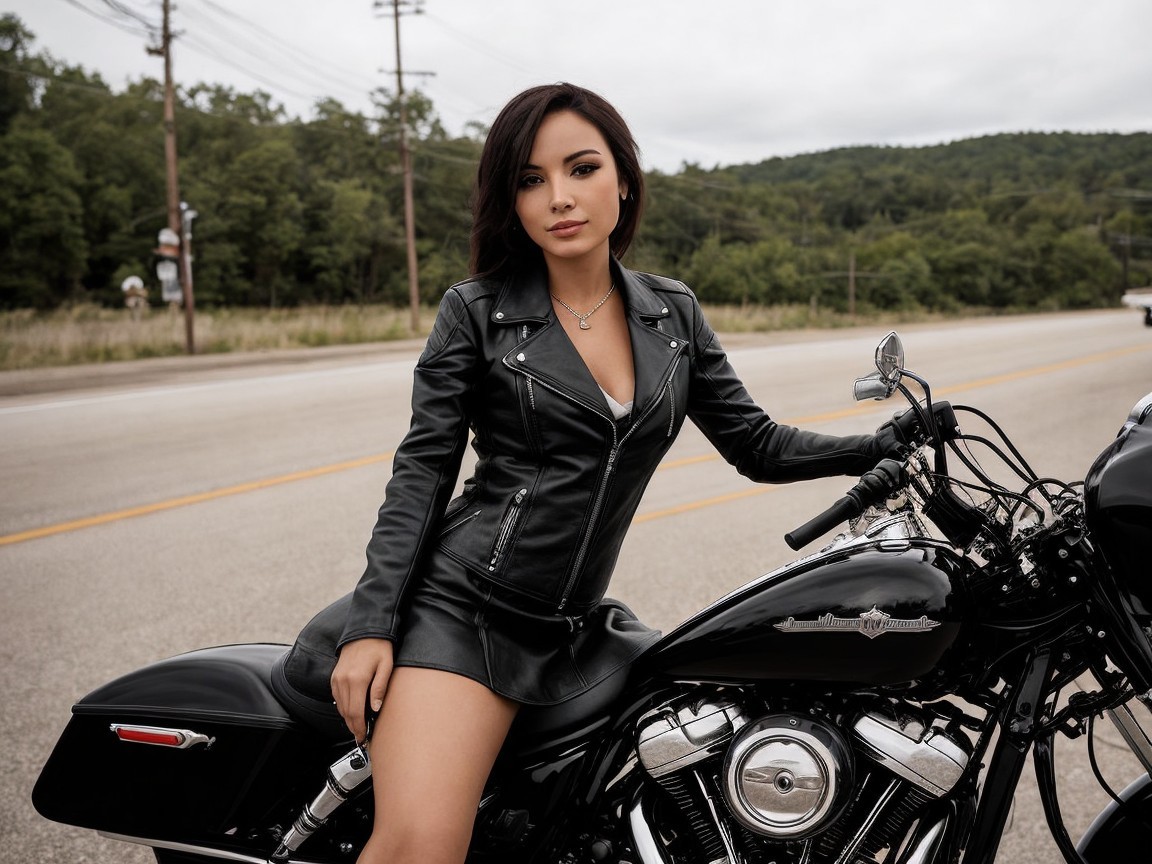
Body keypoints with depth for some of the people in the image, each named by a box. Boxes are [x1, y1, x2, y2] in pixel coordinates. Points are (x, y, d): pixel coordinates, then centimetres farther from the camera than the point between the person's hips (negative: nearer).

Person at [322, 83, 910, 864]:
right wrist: (371, 624, -10)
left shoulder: (673, 314, 9)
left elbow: (758, 446, 11)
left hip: (577, 625, 5)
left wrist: (893, 445, 1)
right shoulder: (477, 312, -2)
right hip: (461, 606, -5)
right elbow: (422, 471, -3)